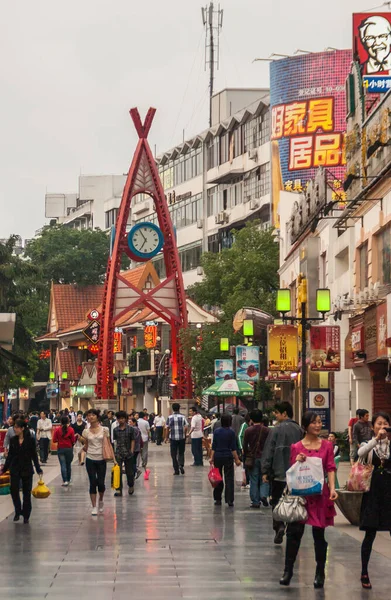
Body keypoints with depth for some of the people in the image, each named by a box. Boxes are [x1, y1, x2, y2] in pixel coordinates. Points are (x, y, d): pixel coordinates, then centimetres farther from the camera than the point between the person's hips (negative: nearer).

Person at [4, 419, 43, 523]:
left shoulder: (30, 440, -6)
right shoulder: (13, 440, 3)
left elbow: (34, 456, -3)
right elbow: (10, 456, 9)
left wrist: (38, 469, -6)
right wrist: (5, 468, 8)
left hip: (27, 470, -2)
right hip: (15, 469, 2)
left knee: (27, 493, 4)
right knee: (14, 491, -6)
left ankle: (26, 515, 15)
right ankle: (17, 512, 13)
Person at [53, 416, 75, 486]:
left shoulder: (57, 430, -6)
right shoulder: (71, 430, -7)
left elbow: (54, 440, -6)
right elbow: (73, 440, -7)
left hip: (60, 449, -1)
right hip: (69, 449, 1)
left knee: (63, 465, -1)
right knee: (68, 465, 14)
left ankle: (65, 481, -11)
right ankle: (68, 480, 22)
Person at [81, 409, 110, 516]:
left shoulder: (104, 430, -1)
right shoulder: (86, 432, 3)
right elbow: (85, 447, 12)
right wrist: (81, 441, -6)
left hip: (101, 459, -1)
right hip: (90, 459, 1)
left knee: (100, 483, 0)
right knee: (93, 483, 0)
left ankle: (101, 500, 30)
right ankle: (94, 507, 7)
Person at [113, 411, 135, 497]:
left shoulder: (130, 429, -3)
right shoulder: (115, 430, 3)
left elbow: (133, 440, 1)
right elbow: (115, 441, 10)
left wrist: (132, 450, -6)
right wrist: (115, 450, 5)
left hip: (128, 453, -1)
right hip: (118, 453, 1)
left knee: (129, 472, 10)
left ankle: (131, 486, 33)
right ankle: (118, 489, -2)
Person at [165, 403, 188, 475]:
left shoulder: (170, 417, 0)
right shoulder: (183, 417, -1)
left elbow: (167, 428, 0)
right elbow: (186, 427, -6)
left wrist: (166, 437, 8)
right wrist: (185, 435, 7)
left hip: (173, 438, 0)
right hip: (182, 437, 0)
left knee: (174, 454, 6)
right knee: (181, 453, 12)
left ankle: (176, 470, 6)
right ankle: (181, 465, -12)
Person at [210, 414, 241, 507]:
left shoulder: (217, 432, 1)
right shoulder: (231, 433, -7)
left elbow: (214, 446, 2)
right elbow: (233, 448, -7)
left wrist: (212, 458, 6)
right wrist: (237, 459, -3)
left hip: (217, 457, 3)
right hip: (228, 457, -3)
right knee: (229, 478, 0)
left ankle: (218, 499, 13)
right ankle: (229, 500, -5)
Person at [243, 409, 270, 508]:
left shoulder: (248, 431, -3)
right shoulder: (266, 430, -1)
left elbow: (245, 445, 1)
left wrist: (245, 458, 11)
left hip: (252, 458, 0)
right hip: (264, 458, 0)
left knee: (254, 481, 4)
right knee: (264, 479, 10)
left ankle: (255, 502, 3)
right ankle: (263, 495, -12)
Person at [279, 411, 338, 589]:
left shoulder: (326, 446, 6)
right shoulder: (296, 447, 4)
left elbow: (331, 468, 1)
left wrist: (332, 488, -12)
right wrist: (298, 461, -13)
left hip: (320, 494, 1)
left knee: (319, 534, 6)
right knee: (294, 531, -7)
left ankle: (320, 574, 16)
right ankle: (288, 571, 2)